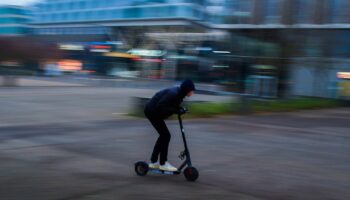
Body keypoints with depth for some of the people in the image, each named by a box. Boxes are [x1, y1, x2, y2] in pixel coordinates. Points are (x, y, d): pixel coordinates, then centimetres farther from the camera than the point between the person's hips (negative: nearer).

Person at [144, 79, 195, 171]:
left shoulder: (179, 93, 2)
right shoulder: (173, 94, -27)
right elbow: (160, 106, -30)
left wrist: (179, 109, -8)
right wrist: (176, 110, -29)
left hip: (152, 111, 10)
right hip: (152, 111, -10)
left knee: (163, 135, 15)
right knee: (166, 135, -7)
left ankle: (153, 162, 21)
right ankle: (163, 163, 1)